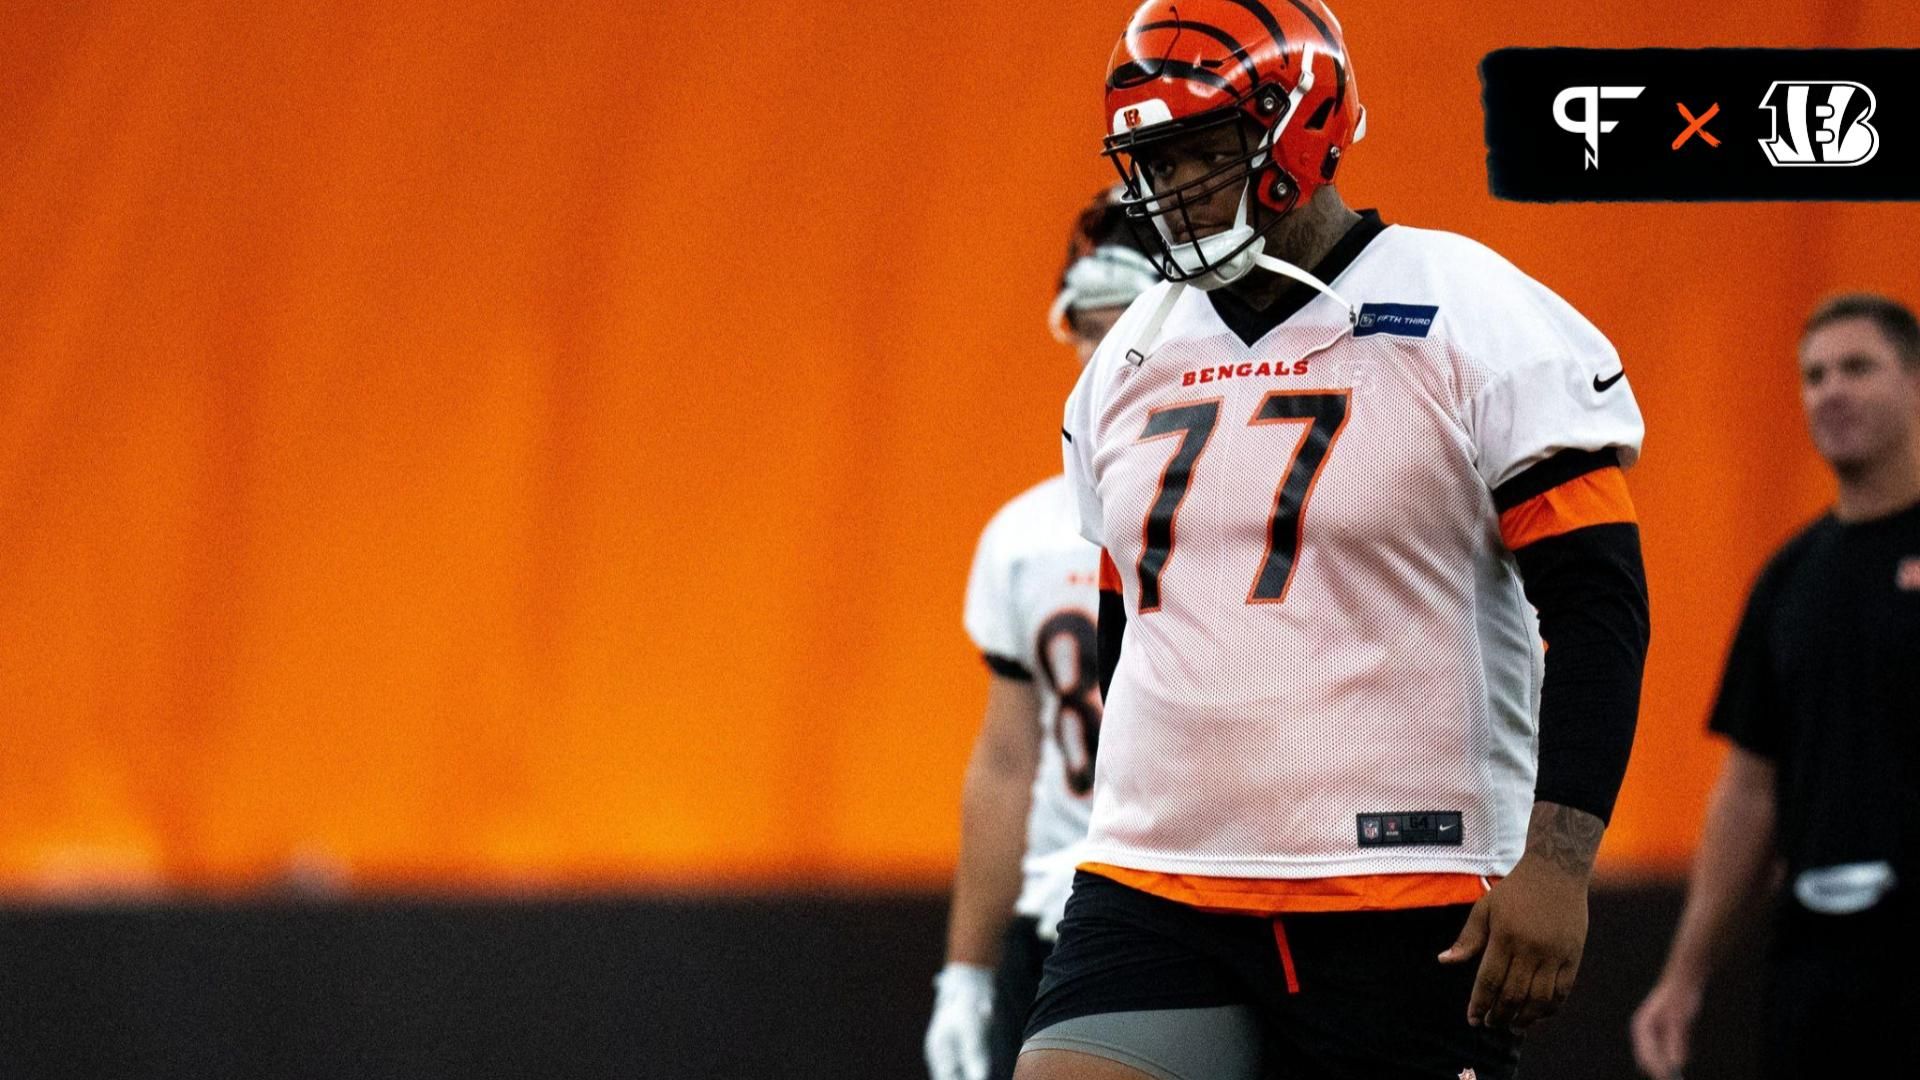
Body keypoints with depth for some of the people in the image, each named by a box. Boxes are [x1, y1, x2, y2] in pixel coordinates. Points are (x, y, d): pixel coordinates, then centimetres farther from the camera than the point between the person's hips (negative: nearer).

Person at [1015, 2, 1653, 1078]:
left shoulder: (1474, 323, -5)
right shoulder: (1130, 362, 14)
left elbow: (1598, 609, -9)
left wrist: (1554, 859, -18)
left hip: (1403, 911, -5)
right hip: (1151, 897, 5)